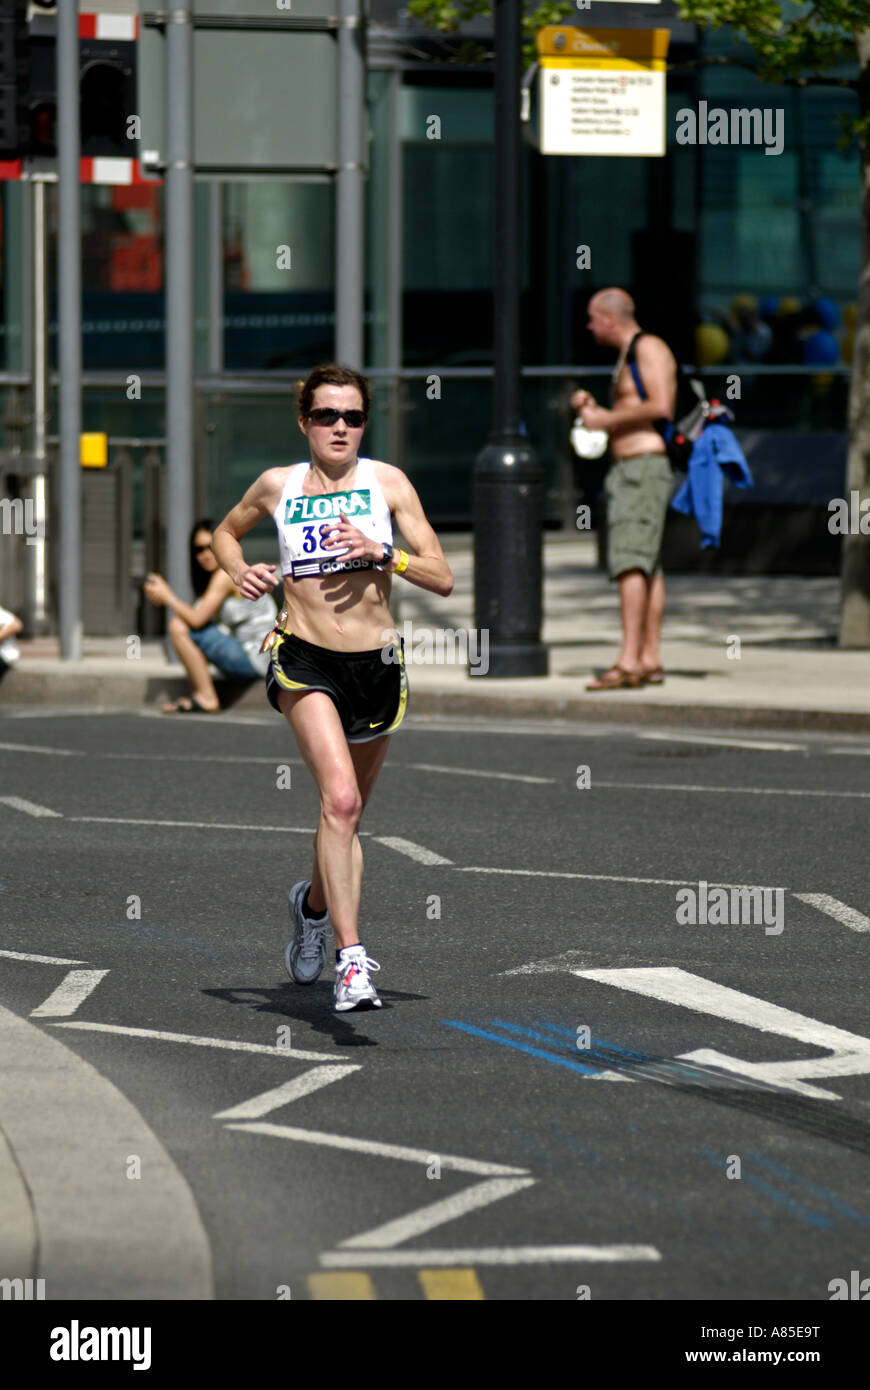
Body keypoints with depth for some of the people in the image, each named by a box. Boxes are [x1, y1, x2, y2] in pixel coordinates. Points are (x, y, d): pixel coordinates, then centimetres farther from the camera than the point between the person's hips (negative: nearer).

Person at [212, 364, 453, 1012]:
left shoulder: (387, 482, 0)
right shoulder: (277, 486, 2)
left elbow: (442, 577, -2)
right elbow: (225, 533, 22)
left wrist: (379, 551, -17)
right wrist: (240, 571, 1)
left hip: (377, 665, 2)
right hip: (305, 663, -2)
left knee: (347, 813, 17)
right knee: (340, 799, -24)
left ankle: (315, 901, 50)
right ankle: (351, 958, -27)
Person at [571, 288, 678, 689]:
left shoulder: (649, 348, -8)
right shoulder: (628, 355, 23)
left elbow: (660, 406, -21)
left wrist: (607, 419, -14)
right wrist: (593, 409, 14)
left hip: (645, 469, -11)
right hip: (628, 474, 11)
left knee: (630, 562, -18)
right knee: (646, 567, 9)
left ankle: (629, 662, -25)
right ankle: (650, 661, 10)